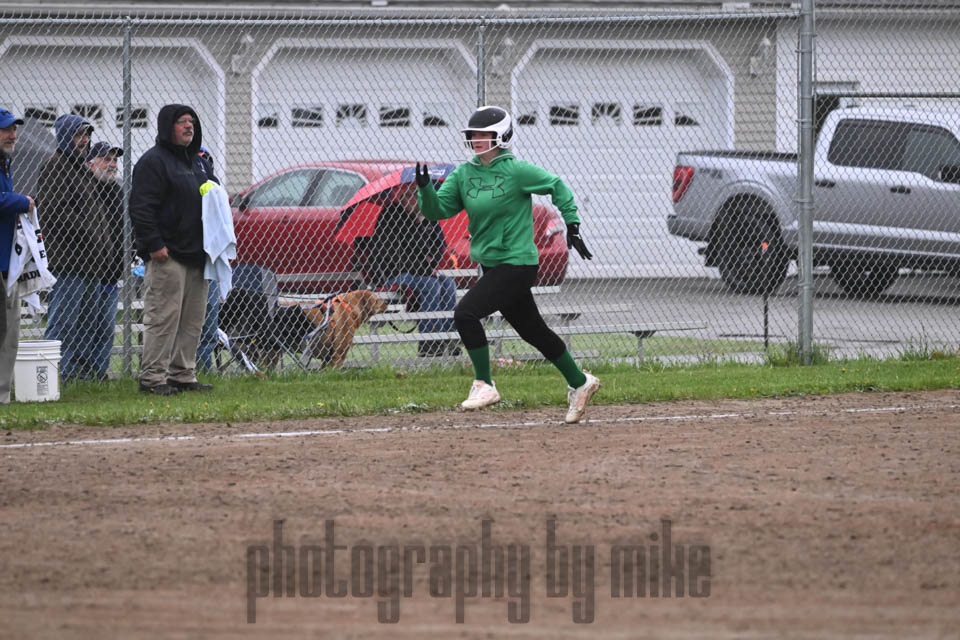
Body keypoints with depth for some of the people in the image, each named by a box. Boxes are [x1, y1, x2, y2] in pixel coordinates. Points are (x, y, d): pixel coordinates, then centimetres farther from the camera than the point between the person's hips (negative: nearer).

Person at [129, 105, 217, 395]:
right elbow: (141, 207, -15)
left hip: (196, 255, 9)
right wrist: (154, 244, -20)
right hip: (167, 254, -9)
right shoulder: (153, 161, -8)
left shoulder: (198, 162, 19)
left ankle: (183, 374, 15)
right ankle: (153, 377, -8)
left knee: (193, 319, 9)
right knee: (163, 317, -10)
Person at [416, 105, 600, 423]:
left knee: (466, 313, -20)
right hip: (489, 265, 7)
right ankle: (579, 383, 30)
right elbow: (438, 210, 3)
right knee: (532, 330, 15)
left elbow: (557, 187, -1)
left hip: (517, 263, -7)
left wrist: (572, 226, -2)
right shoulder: (463, 175, 5)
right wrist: (425, 188, -16)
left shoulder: (516, 171, -12)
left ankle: (484, 385, -8)